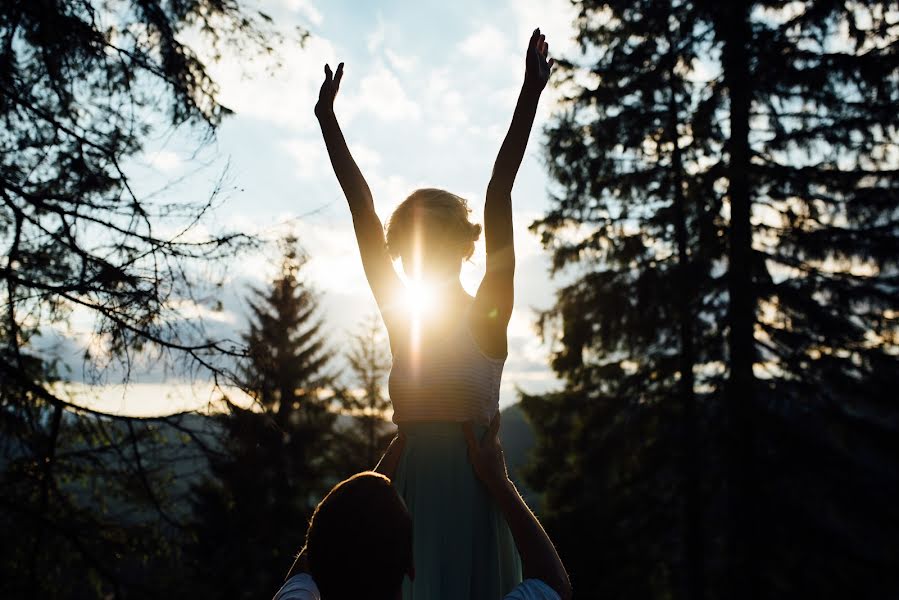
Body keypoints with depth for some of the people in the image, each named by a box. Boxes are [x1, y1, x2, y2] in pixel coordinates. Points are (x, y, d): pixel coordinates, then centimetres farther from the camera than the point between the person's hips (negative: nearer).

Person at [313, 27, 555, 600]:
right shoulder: (400, 316, 8)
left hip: (469, 483, -4)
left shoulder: (486, 315, -3)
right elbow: (362, 208, 8)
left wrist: (529, 97, -14)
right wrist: (327, 119, 11)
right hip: (411, 481, 4)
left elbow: (498, 197, -10)